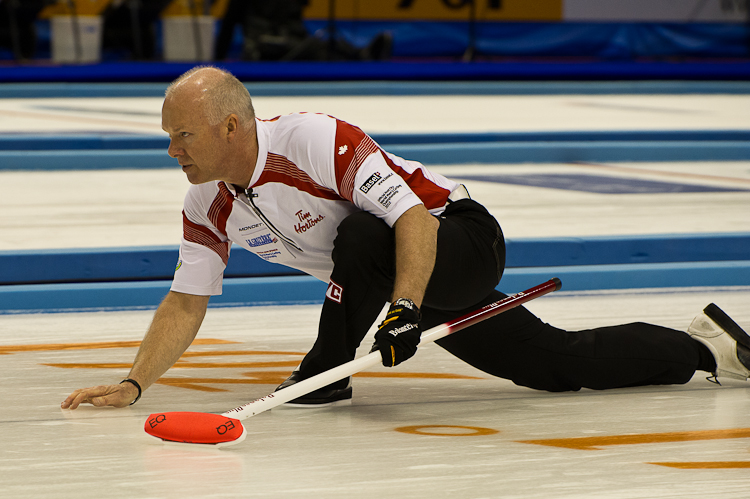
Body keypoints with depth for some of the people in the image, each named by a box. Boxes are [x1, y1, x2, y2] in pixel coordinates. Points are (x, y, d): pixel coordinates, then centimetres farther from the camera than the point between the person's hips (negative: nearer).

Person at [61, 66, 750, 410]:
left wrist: (404, 310, -43)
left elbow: (413, 215, -33)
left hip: (459, 238, -8)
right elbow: (187, 303, -2)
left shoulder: (313, 140, -30)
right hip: (407, 284, 8)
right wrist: (133, 384, -13)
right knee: (561, 365, 7)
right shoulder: (209, 206, -5)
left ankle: (326, 372, -17)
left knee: (363, 234, -37)